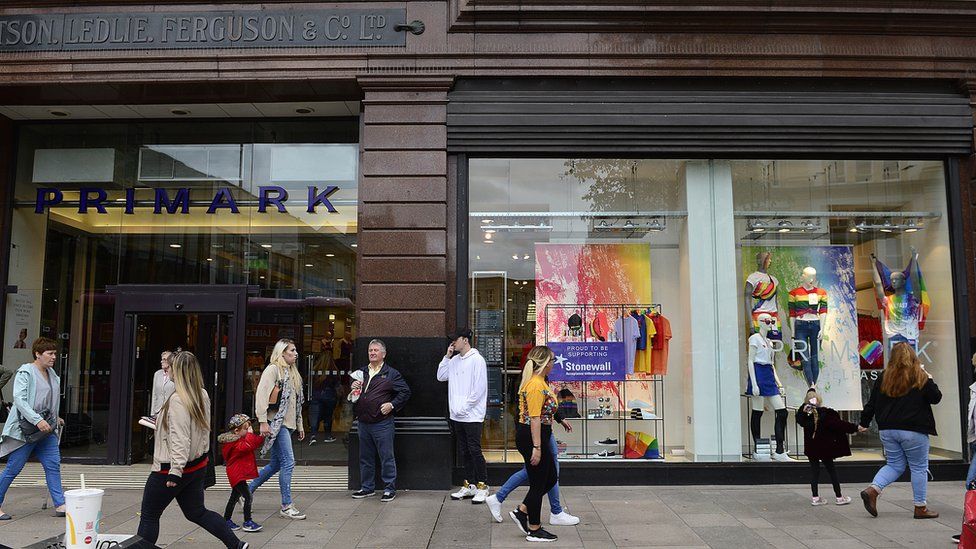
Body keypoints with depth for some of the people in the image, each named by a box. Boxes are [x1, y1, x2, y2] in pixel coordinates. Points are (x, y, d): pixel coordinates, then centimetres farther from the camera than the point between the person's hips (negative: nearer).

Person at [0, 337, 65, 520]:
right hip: (25, 429, -7)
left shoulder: (52, 374, 14)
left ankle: (60, 504, 3)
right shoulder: (25, 372, -10)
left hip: (46, 429, 7)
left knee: (53, 465, 2)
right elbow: (19, 399, -19)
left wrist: (55, 418, 19)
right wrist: (37, 420, -26)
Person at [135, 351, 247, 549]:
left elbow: (180, 439, -25)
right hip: (198, 464, 9)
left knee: (149, 516, 9)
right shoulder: (203, 396, 3)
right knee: (196, 512, 18)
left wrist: (175, 470, -23)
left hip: (171, 468, -8)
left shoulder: (177, 400, -22)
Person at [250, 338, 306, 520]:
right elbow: (261, 395, -16)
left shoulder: (292, 372, 19)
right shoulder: (273, 369, -8)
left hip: (287, 424, 9)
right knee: (288, 462, -9)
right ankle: (286, 506, -1)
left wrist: (300, 425, 22)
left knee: (276, 464, 13)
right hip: (276, 423, -9)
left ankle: (248, 490, 29)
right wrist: (262, 421, -21)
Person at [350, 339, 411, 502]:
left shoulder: (391, 374, -1)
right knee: (365, 458, 14)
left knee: (386, 458, -1)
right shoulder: (361, 372, 14)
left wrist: (392, 405, -11)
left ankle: (390, 489, 8)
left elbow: (405, 392, -2)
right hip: (363, 423, 5)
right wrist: (353, 388, 0)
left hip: (382, 423, -5)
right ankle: (366, 487, 26)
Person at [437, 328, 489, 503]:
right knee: (464, 451, 13)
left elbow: (479, 388, -14)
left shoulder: (476, 360, -10)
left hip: (472, 416, -8)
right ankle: (470, 486, 22)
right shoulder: (454, 360, 13)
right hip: (457, 416, 8)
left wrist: (464, 407, -15)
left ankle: (482, 487, 5)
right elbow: (441, 376, 11)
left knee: (475, 451, -5)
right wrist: (447, 356, 3)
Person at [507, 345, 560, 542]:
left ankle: (521, 511, 22)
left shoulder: (539, 382, 12)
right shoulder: (536, 385, -21)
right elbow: (534, 419, -24)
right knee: (538, 483, 2)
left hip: (536, 437, 11)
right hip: (532, 437, -11)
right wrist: (536, 447, -24)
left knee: (551, 477, 17)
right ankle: (534, 531, 16)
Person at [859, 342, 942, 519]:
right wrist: (930, 380, 15)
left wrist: (864, 423, 17)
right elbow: (936, 398, 0)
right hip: (913, 431, -4)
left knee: (894, 464, 14)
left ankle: (872, 490, -6)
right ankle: (920, 507, 15)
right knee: (919, 468, 9)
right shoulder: (920, 377, -7)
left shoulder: (884, 377, 3)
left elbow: (872, 403, 7)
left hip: (887, 430, 4)